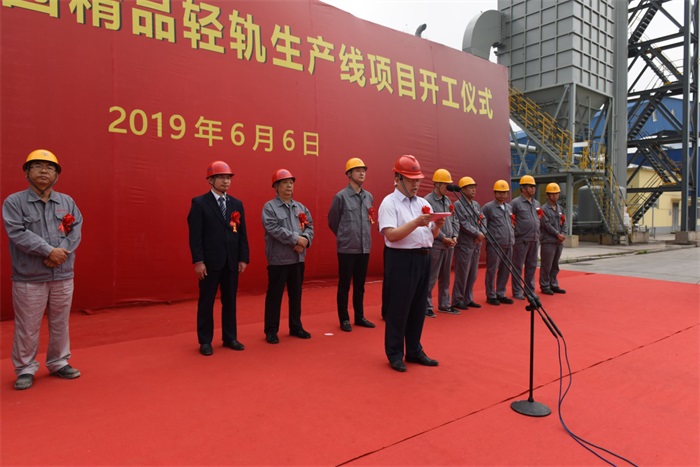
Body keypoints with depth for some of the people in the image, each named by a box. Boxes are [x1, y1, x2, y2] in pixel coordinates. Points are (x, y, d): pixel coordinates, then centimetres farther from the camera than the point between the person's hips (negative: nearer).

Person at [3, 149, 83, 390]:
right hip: (29, 278, -3)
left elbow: (76, 230, 1)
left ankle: (59, 363, 28)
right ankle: (25, 369, 20)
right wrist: (49, 250, -19)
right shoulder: (14, 202, -3)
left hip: (63, 276, 4)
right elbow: (18, 234, -14)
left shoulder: (67, 202, 9)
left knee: (60, 324, 14)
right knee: (27, 328, 5)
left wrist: (61, 253, -14)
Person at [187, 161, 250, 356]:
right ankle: (205, 341, 17)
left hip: (232, 262, 4)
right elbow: (195, 235, -8)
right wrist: (198, 261, -14)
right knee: (206, 301, 6)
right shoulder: (199, 203, -3)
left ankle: (230, 338, 23)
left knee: (230, 300, 11)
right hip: (210, 261, -4)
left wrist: (244, 258, 2)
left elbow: (242, 234, 9)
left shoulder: (237, 204, 11)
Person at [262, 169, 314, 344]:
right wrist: (295, 239, -20)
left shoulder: (300, 207, 12)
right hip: (278, 258, -5)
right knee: (275, 295, 2)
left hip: (298, 258, 5)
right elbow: (274, 229, -18)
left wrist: (304, 241, -14)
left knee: (296, 294, 14)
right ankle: (271, 330, 13)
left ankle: (296, 327, 26)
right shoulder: (269, 207, -5)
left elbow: (310, 226, 6)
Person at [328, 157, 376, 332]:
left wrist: (364, 237, 13)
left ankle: (359, 317, 25)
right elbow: (332, 221, 1)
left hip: (365, 248, 5)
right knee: (344, 286, 4)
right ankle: (344, 319, 15)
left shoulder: (369, 196, 8)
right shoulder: (341, 196, -7)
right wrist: (344, 237, 8)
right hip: (347, 249, -5)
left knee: (360, 285, 14)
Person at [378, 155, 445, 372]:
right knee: (398, 308, 2)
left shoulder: (423, 203, 14)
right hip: (401, 259, -7)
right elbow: (391, 235, -18)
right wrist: (416, 222, -24)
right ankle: (394, 354, 15)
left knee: (418, 307, 14)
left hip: (424, 258, 7)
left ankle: (414, 351, 28)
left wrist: (437, 226, -5)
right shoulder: (389, 203, -7)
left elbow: (430, 235, 15)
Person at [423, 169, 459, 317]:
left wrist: (454, 236, 2)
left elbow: (454, 220, 18)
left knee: (445, 277, 15)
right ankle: (427, 306, 5)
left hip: (449, 245, 8)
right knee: (431, 278, -4)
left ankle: (444, 304, 25)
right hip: (435, 245, -8)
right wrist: (444, 238, -15)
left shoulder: (448, 200, 16)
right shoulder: (428, 200, -10)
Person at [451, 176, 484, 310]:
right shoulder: (458, 205, -8)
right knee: (462, 274, -4)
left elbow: (482, 221, 14)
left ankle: (468, 299, 21)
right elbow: (463, 225, -15)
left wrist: (481, 235, -4)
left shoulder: (476, 205, 17)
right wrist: (478, 233, -11)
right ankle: (457, 300, 6)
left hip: (476, 245, 8)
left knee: (472, 274, 11)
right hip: (464, 245, -8)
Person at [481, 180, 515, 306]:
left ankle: (500, 294, 21)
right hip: (494, 245, -6)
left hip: (508, 244, 7)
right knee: (492, 271, 1)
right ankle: (491, 296, 11)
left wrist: (512, 239, 19)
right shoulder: (488, 207, -4)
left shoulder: (509, 207, 17)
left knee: (505, 271, 10)